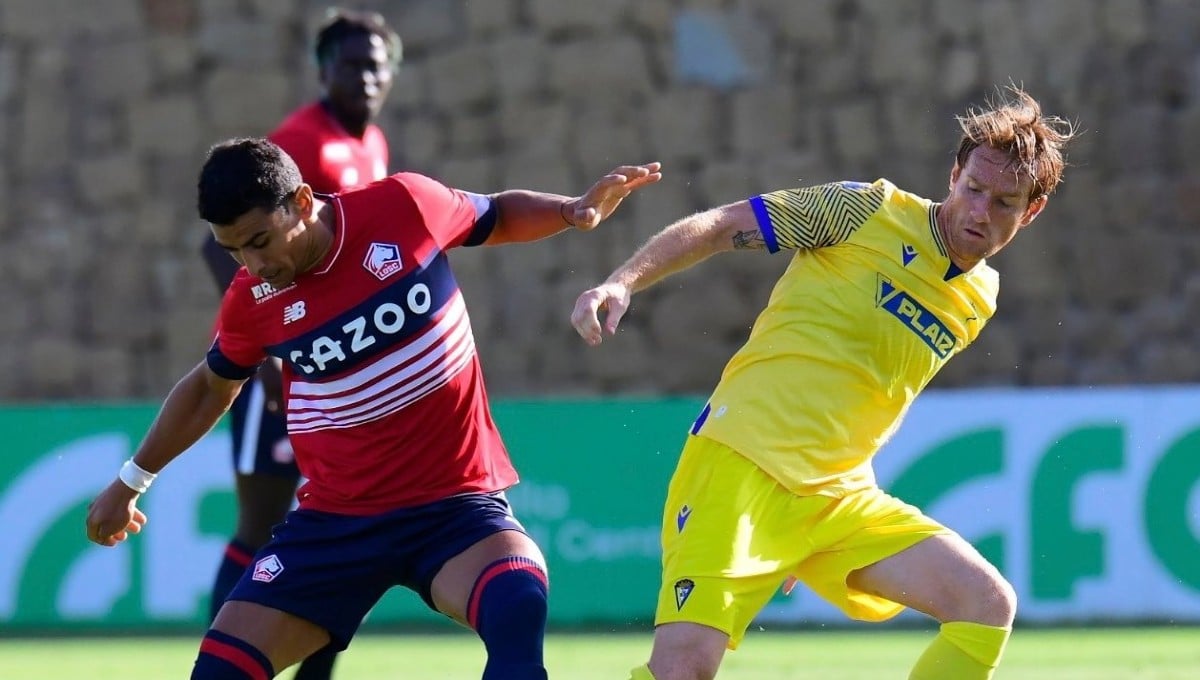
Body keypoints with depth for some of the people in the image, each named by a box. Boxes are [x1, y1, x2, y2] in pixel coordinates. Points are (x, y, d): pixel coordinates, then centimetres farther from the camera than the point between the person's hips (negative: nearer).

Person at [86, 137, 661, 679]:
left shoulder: (405, 206, -10)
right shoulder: (252, 299, -4)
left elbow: (499, 217, 11)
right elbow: (212, 386, 17)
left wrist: (577, 210, -8)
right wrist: (132, 480, 26)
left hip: (457, 506, -2)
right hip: (335, 521, 2)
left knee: (519, 604, -33)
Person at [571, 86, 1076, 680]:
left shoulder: (979, 301, 16)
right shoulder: (871, 210, -1)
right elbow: (715, 227, -1)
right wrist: (621, 284, -17)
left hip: (838, 497, 6)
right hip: (742, 468, -6)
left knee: (988, 604, -9)